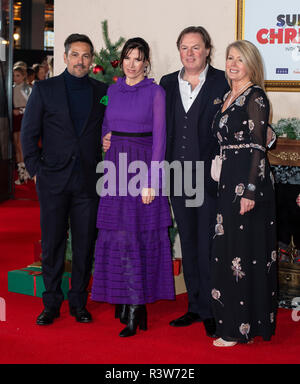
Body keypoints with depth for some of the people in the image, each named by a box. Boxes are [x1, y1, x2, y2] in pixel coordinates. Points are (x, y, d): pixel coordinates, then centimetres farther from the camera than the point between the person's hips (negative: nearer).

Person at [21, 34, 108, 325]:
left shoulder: (103, 92, 9)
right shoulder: (44, 89, 5)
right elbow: (28, 133, 4)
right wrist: (35, 169, -2)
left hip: (88, 180, 1)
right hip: (53, 180, -1)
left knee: (85, 244, 4)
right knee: (52, 243, 3)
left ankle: (79, 302, 17)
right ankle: (51, 304, 15)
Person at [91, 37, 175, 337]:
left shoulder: (155, 92, -2)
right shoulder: (112, 90, 12)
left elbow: (159, 138, -6)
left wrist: (151, 181, -13)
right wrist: (105, 141, 3)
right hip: (115, 166, 4)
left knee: (140, 233, -4)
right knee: (116, 234, 3)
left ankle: (136, 311, 1)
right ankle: (125, 302, 15)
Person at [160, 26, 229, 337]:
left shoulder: (223, 82, -3)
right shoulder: (167, 84, 10)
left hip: (210, 176, -5)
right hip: (178, 178, 5)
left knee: (209, 246, -3)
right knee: (188, 244, 12)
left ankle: (212, 311, 9)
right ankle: (195, 306, 23)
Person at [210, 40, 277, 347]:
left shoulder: (255, 97, -9)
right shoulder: (228, 97, 16)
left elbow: (258, 147, -15)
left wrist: (250, 191, -20)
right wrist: (228, 187, 15)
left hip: (248, 183, -9)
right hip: (229, 183, 9)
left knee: (243, 253, -4)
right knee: (230, 251, 12)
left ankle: (239, 329, 4)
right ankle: (233, 321, 21)